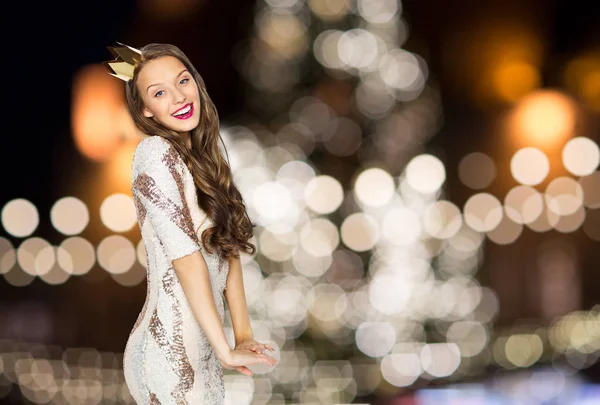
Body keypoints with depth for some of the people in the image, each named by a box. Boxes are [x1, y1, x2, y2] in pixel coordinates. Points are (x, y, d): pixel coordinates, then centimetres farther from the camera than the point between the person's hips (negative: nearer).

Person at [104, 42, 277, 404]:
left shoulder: (201, 156, 11)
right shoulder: (155, 153, -15)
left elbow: (229, 248, 7)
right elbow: (186, 259, -19)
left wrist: (244, 334, -2)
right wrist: (226, 350, -18)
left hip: (201, 348, 8)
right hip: (169, 354, -8)